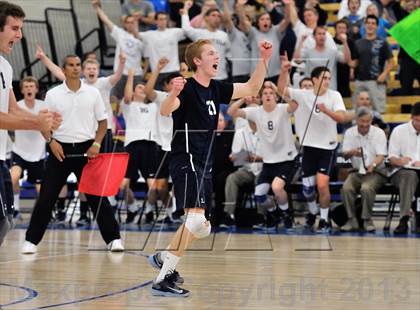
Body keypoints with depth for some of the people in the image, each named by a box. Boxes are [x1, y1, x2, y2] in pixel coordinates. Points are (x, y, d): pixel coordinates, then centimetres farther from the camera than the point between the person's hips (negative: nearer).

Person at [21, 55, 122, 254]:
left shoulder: (93, 93, 4)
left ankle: (113, 239, 8)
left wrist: (97, 143, -5)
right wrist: (51, 141, -9)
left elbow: (102, 122, 9)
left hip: (86, 149, 0)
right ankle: (31, 241, 6)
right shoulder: (53, 94, 2)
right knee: (46, 198, -2)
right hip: (60, 149, 0)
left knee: (97, 196, 0)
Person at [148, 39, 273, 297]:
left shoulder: (215, 89, 11)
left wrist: (265, 59, 8)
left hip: (203, 166, 9)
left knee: (202, 228, 15)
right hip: (187, 161, -9)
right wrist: (173, 94, -52)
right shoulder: (188, 87, -12)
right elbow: (165, 110, -30)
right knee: (196, 218, -22)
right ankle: (163, 280, -20)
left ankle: (163, 258, 33)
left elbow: (251, 89, 19)